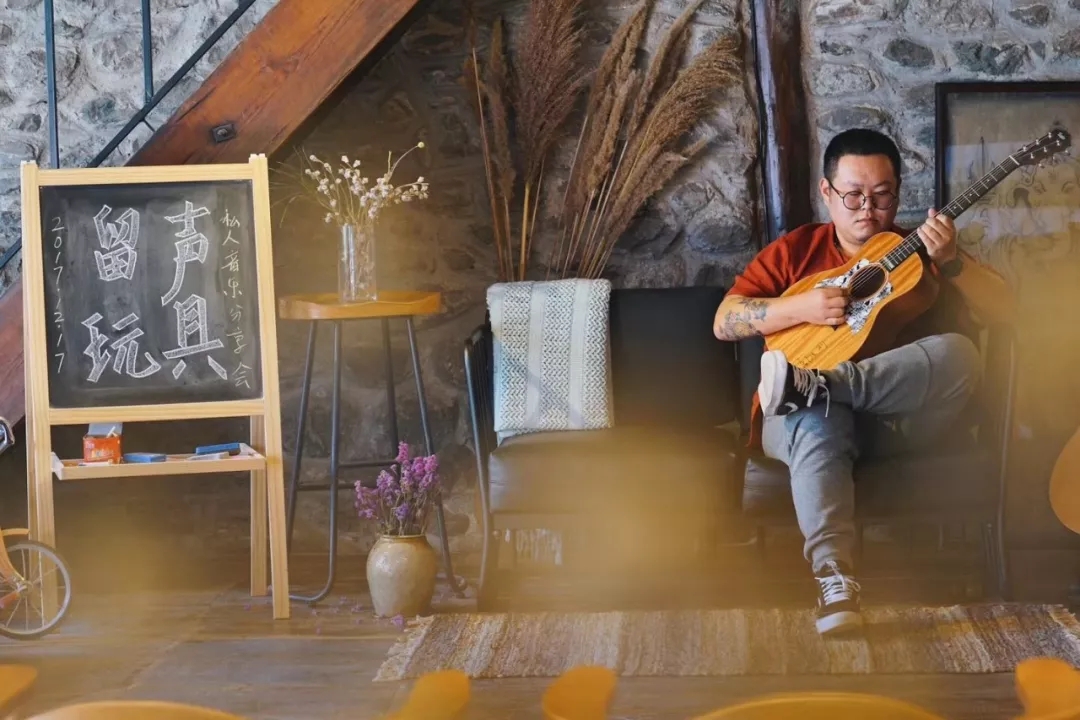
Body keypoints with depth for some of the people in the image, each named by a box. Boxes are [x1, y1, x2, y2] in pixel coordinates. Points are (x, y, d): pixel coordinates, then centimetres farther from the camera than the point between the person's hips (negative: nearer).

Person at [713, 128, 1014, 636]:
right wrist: (800, 308, -11)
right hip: (801, 417, -1)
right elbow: (724, 322, 4)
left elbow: (1002, 311, 4)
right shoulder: (794, 251, 14)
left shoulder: (920, 252, 15)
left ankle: (811, 381, -38)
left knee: (959, 354, -28)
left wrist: (950, 261, -13)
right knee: (819, 417, -39)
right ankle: (833, 577, -52)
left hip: (896, 415, 1)